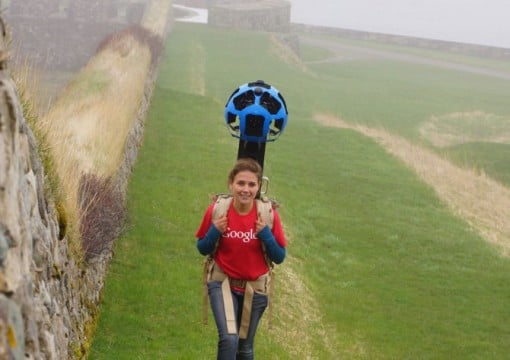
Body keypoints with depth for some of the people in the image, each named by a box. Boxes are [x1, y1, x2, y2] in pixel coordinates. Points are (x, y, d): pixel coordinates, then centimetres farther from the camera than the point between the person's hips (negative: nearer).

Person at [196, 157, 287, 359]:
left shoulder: (268, 214, -13)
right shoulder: (217, 210, -13)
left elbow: (280, 257, -6)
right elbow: (202, 249, 0)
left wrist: (265, 234, -22)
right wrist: (215, 232, -20)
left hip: (254, 287, 2)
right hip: (223, 282, -1)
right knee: (229, 338, -24)